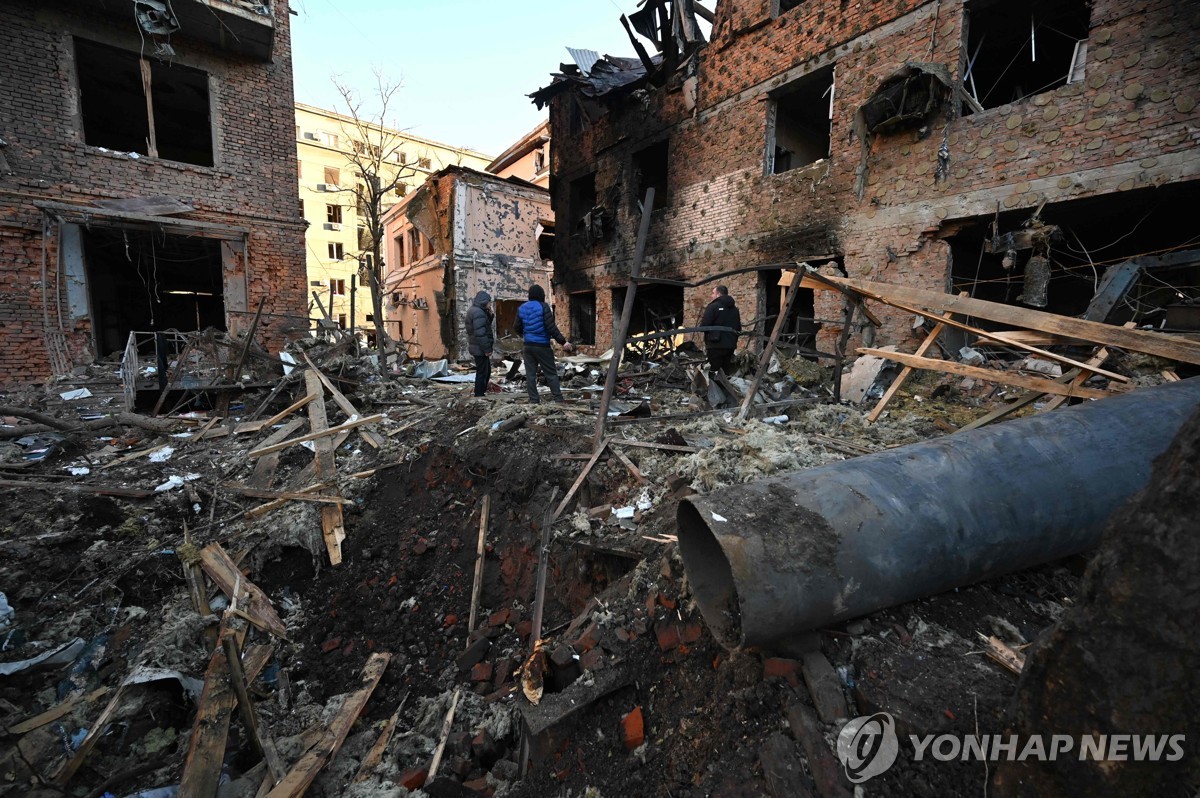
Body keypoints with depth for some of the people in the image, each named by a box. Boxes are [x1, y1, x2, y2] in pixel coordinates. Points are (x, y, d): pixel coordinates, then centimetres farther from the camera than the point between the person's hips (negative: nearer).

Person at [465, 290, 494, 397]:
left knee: (487, 370, 20)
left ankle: (482, 391, 28)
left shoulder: (473, 310, 13)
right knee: (482, 372, -2)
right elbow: (480, 333, -25)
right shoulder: (478, 313, -19)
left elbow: (486, 326, 17)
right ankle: (479, 394, 5)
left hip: (476, 347, 10)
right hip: (480, 348, -10)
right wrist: (487, 349, -21)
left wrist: (489, 315, 2)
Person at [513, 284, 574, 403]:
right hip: (542, 346, -5)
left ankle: (534, 400, 8)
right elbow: (551, 327, -16)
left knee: (530, 374, 8)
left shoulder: (521, 308, 7)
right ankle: (558, 399, -1)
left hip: (528, 345, 5)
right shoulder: (543, 307, -11)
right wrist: (563, 342, -13)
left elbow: (516, 327, 14)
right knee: (551, 374, 1)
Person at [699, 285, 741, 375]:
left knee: (714, 372, -5)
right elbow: (739, 328, 21)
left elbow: (703, 326, -14)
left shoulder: (713, 306, -8)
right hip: (730, 345, 7)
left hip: (716, 345, -7)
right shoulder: (735, 308, 16)